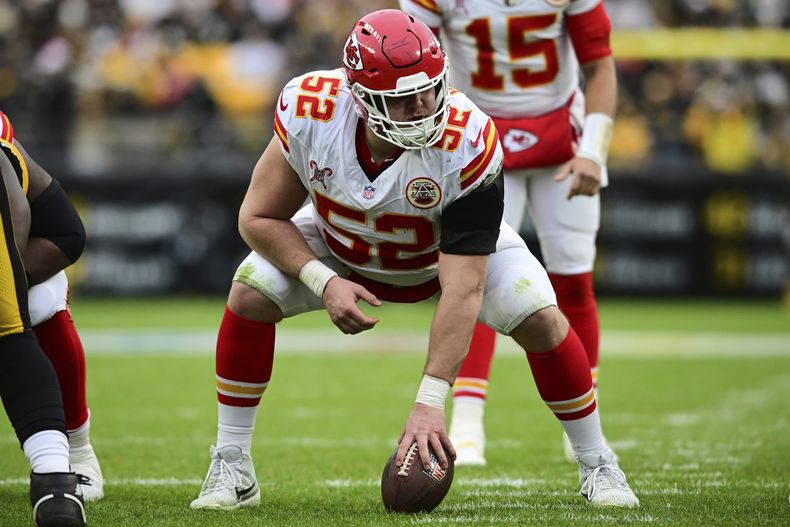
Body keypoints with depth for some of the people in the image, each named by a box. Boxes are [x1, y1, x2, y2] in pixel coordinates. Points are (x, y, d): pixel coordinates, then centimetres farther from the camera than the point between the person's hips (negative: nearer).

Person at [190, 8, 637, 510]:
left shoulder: (468, 144, -40)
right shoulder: (309, 110, -35)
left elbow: (462, 289, -39)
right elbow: (260, 217, -19)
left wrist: (430, 402, -43)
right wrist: (324, 283, -35)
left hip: (456, 244, -1)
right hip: (340, 242, 2)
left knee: (541, 319, -20)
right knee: (250, 295, -20)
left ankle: (598, 467, 1)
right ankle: (231, 468, -5)